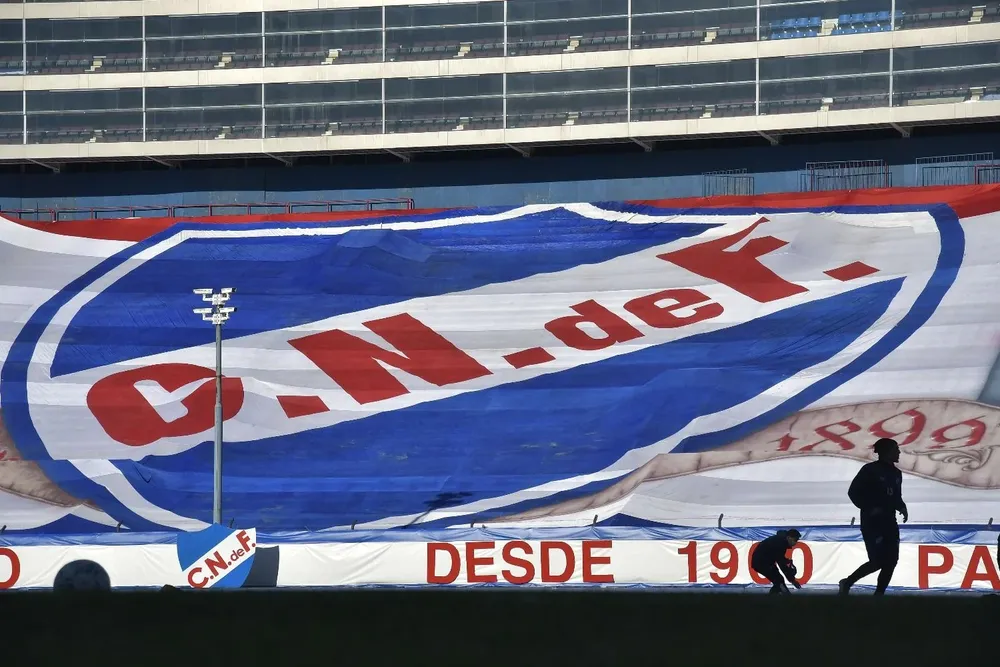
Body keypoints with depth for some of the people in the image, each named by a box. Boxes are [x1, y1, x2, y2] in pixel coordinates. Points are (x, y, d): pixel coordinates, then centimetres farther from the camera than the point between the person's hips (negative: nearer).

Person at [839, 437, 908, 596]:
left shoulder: (896, 473, 12)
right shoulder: (870, 470, -9)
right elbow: (853, 492, -9)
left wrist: (902, 507, 2)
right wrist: (869, 508, -17)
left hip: (889, 522, 8)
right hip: (872, 522, -8)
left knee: (891, 561, -2)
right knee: (878, 561, -13)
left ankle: (879, 594, 4)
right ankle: (847, 583, 6)